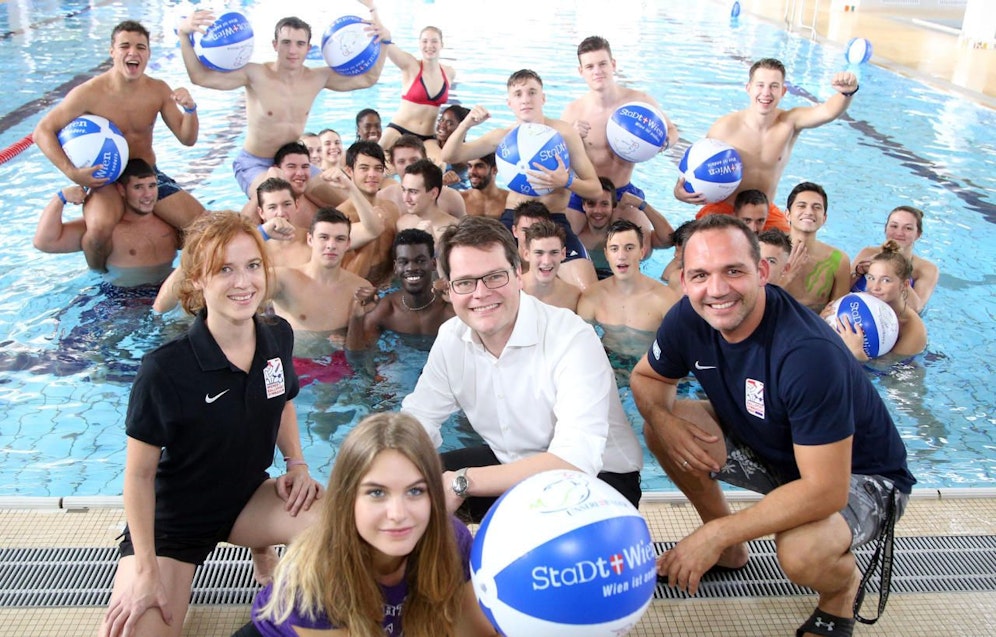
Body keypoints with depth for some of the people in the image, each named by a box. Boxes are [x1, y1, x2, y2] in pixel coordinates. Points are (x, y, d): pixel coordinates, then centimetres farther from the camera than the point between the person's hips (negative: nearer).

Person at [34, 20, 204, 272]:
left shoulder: (159, 90, -3)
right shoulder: (89, 93, -15)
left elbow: (187, 139, 1)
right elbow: (42, 131, -10)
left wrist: (190, 109, -19)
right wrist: (72, 173, -23)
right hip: (104, 180, -4)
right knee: (100, 228, -35)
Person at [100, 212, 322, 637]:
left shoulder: (278, 337, -10)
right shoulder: (165, 369, -25)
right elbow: (139, 474, -16)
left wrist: (296, 464, -4)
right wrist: (146, 572, -14)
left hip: (247, 499, 4)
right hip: (171, 521, -4)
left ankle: (262, 548, 9)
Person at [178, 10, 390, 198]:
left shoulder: (317, 78, -5)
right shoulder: (255, 75, -18)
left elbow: (368, 78, 1)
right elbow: (200, 77, -25)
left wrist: (383, 41, -11)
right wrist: (184, 35, -36)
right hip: (253, 163, -5)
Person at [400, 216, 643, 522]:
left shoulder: (572, 338, -27)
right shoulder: (451, 337, -6)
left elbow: (576, 460, -36)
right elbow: (417, 419, 0)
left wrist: (462, 482, -36)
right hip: (511, 463, 6)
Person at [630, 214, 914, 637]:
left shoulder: (809, 353, -37)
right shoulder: (689, 318, -17)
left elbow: (826, 491, -36)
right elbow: (646, 376, 2)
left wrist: (716, 533, -33)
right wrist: (661, 418, -22)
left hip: (859, 475, -6)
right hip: (771, 450, 6)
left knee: (801, 554, -36)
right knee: (662, 428, -11)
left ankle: (843, 587, 4)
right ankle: (731, 550, 11)